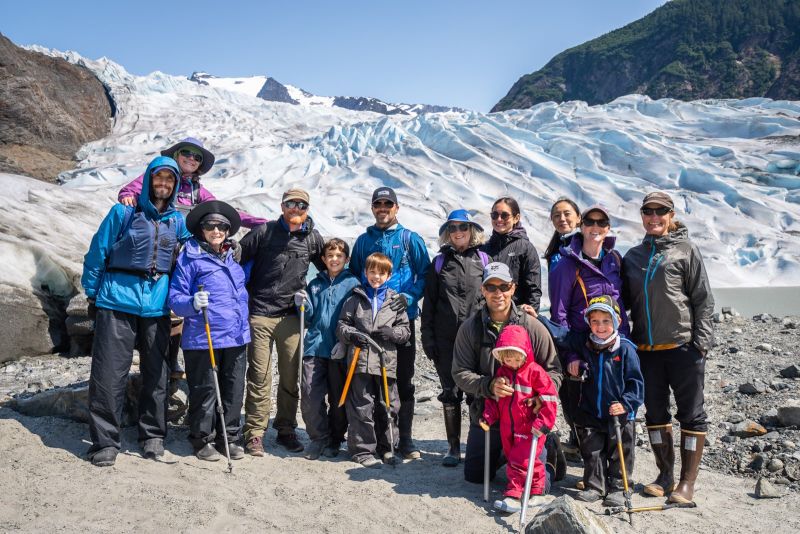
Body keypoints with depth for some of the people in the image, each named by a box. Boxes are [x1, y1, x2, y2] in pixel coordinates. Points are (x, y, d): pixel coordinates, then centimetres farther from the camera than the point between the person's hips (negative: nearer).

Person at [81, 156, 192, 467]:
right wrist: (92, 293, 3)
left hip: (158, 305, 3)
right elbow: (97, 252, 4)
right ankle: (105, 441, 5)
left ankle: (153, 435, 22)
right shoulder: (123, 213, 2)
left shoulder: (178, 222, 11)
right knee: (109, 373, -4)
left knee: (156, 372, 9)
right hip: (118, 300, -3)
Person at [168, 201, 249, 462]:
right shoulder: (190, 257, -3)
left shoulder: (234, 257, 14)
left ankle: (230, 438, 23)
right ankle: (203, 440, 19)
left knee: (234, 390, 10)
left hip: (237, 337, 5)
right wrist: (193, 303, -25)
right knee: (204, 391, 3)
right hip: (202, 339, -5)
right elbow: (175, 298, -7)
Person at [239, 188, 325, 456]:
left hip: (292, 317, 3)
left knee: (291, 377, 8)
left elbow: (328, 269, 23)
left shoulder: (313, 238, 8)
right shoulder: (264, 232, -1)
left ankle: (286, 430, 21)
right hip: (260, 316, -2)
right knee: (260, 378, -1)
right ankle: (254, 433, 9)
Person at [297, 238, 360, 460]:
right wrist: (303, 305, -3)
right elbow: (310, 318, 17)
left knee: (338, 398, 7)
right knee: (310, 395, -5)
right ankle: (318, 438, 11)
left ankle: (334, 440, 22)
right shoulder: (315, 284, 13)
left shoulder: (352, 283, 2)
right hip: (315, 346, 3)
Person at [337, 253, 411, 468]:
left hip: (387, 361, 2)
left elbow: (405, 329, 10)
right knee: (362, 407, 0)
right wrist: (351, 334, -10)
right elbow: (341, 325, 10)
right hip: (361, 360, -1)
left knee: (388, 406, 9)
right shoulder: (356, 299, 8)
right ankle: (363, 450, 10)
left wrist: (391, 332, -9)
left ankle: (386, 447, 24)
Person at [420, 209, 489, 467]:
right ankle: (453, 447, 16)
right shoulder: (440, 262, 10)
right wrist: (428, 337, 3)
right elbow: (429, 303, 10)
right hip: (446, 338, 2)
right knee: (450, 392, 7)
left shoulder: (483, 260, 5)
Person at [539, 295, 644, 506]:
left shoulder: (626, 349, -12)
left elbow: (635, 382, -9)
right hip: (590, 415, 3)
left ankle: (617, 488, 23)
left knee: (620, 454, 10)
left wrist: (626, 404, -20)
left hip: (619, 415, -3)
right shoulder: (583, 342, -2)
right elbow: (560, 334, 6)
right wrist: (537, 319, -2)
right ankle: (594, 487, 25)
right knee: (592, 453, 12)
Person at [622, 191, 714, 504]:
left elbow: (703, 299, -3)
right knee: (655, 413, 11)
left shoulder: (686, 250, 0)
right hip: (646, 349, 5)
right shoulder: (633, 256, 13)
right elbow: (627, 302, 16)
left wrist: (701, 343, -10)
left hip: (682, 346, -4)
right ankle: (665, 475, 23)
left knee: (691, 414, 2)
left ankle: (687, 482, 11)